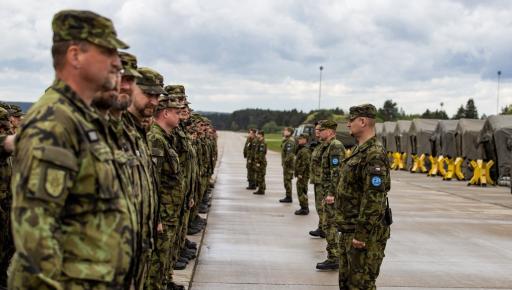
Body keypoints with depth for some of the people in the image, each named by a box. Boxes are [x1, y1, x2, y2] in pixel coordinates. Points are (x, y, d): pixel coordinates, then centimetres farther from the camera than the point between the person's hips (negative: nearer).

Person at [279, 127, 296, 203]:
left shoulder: (290, 141, -17)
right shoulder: (286, 140, 16)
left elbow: (289, 154, -25)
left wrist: (286, 162, -23)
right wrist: (283, 162, 22)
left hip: (288, 163, -11)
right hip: (286, 164, 11)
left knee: (287, 180, -7)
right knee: (287, 180, 15)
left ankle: (289, 197, -3)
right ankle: (288, 196, 22)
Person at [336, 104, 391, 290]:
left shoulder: (374, 155, -19)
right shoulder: (359, 151, 13)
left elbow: (374, 199, -24)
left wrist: (361, 235, -24)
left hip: (365, 233, -10)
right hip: (349, 231, 10)